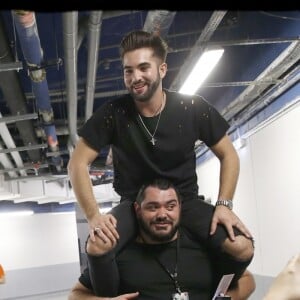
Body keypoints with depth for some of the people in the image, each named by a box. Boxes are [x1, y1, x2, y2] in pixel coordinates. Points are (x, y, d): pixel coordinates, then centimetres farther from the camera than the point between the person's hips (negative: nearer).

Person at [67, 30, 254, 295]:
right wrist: (93, 215, -21)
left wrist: (224, 204, -14)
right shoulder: (113, 113, -14)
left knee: (242, 247, -23)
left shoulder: (193, 108, -12)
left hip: (186, 200, 1)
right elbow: (77, 163, -10)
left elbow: (229, 155, -2)